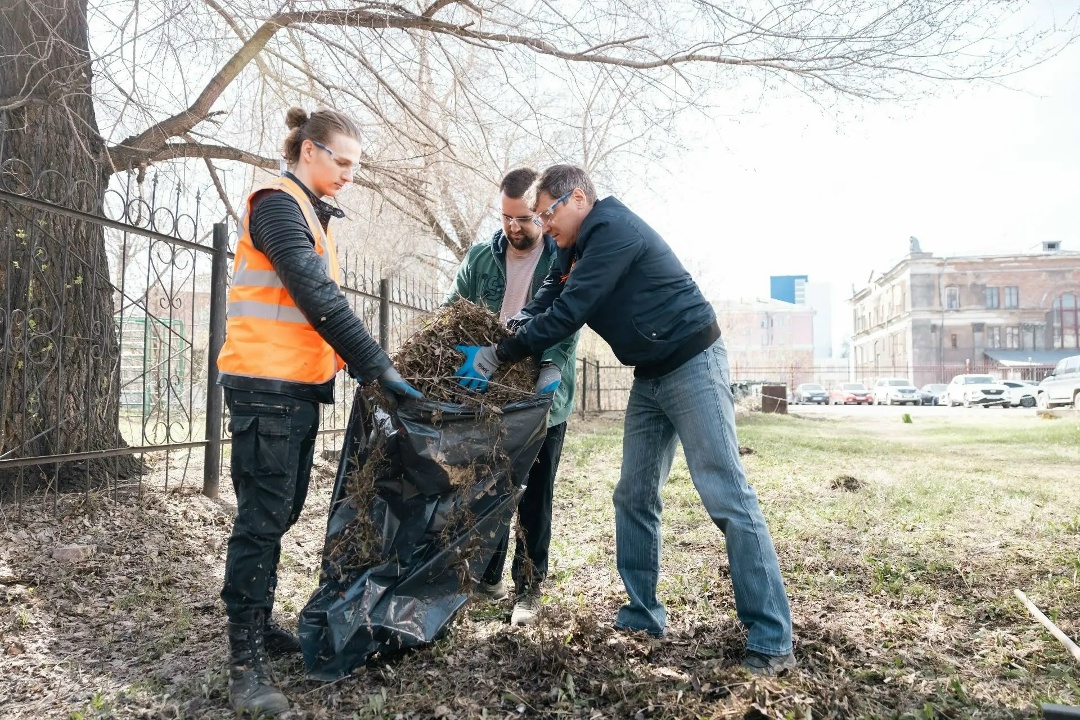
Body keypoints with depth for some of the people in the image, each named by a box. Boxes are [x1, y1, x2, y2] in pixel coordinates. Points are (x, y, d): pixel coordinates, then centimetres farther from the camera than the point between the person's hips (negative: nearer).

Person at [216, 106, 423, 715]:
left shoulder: (312, 215, 19)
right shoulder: (277, 205, -11)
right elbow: (318, 299, -20)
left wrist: (362, 367, 9)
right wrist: (378, 367, -21)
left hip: (300, 386, 9)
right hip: (267, 385, -9)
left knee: (283, 511, 14)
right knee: (263, 517, -6)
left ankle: (259, 624, 27)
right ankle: (245, 658, 3)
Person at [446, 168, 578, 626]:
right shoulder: (481, 257, 2)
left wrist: (551, 369, -31)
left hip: (544, 400, -3)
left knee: (534, 498, 8)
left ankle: (528, 588, 21)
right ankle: (487, 579, 29)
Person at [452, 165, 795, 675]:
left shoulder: (613, 229, -18)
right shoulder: (577, 248, 12)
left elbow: (568, 313, -23)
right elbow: (542, 306, 9)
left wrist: (497, 356, -16)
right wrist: (491, 337, -5)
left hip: (693, 364, -10)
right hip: (650, 378, 10)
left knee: (728, 498, -10)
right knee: (634, 497, 9)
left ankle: (772, 640, -4)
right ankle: (643, 614, 20)